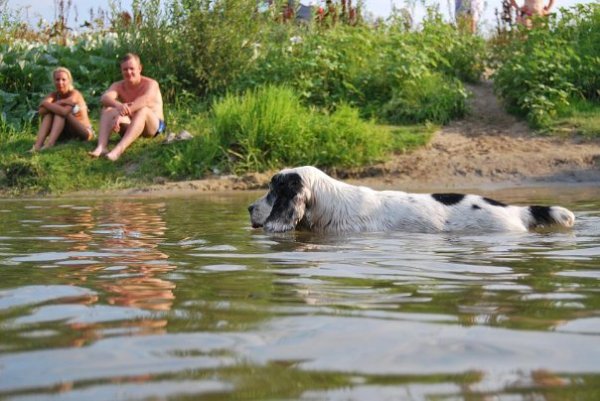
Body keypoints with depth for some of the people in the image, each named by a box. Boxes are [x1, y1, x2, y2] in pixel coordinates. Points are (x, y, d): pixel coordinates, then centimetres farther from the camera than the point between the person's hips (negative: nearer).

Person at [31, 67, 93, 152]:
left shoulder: (74, 94, -16)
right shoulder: (54, 95, -1)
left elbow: (64, 111, -35)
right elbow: (41, 111, -22)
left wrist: (47, 104, -24)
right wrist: (59, 103, -30)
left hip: (84, 133, -5)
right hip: (66, 133, 5)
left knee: (61, 112, -27)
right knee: (48, 113, -18)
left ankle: (49, 144, -43)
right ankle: (37, 145, -35)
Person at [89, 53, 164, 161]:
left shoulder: (150, 84, -13)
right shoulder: (118, 86, -2)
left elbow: (144, 100, -36)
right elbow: (105, 98, -25)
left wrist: (121, 115, -50)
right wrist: (118, 106, -50)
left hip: (153, 126, -4)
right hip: (130, 126, 4)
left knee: (143, 110, -36)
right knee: (107, 109, -17)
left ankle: (119, 149, -57)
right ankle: (101, 147, -40)